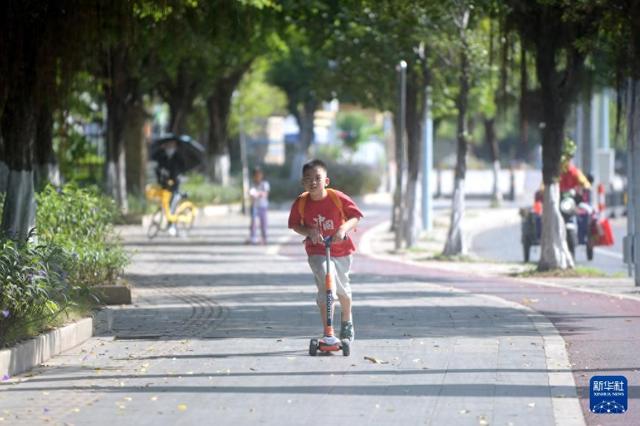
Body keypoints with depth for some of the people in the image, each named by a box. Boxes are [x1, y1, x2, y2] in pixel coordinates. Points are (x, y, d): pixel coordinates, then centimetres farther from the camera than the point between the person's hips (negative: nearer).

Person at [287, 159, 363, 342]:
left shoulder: (338, 198, -17)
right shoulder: (301, 203, -14)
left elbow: (355, 216, -10)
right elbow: (294, 224, 0)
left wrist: (344, 229, -28)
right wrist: (309, 231, -19)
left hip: (341, 248, 1)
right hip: (317, 250, -1)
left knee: (342, 288, 19)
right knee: (326, 288, -18)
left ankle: (347, 321, 49)